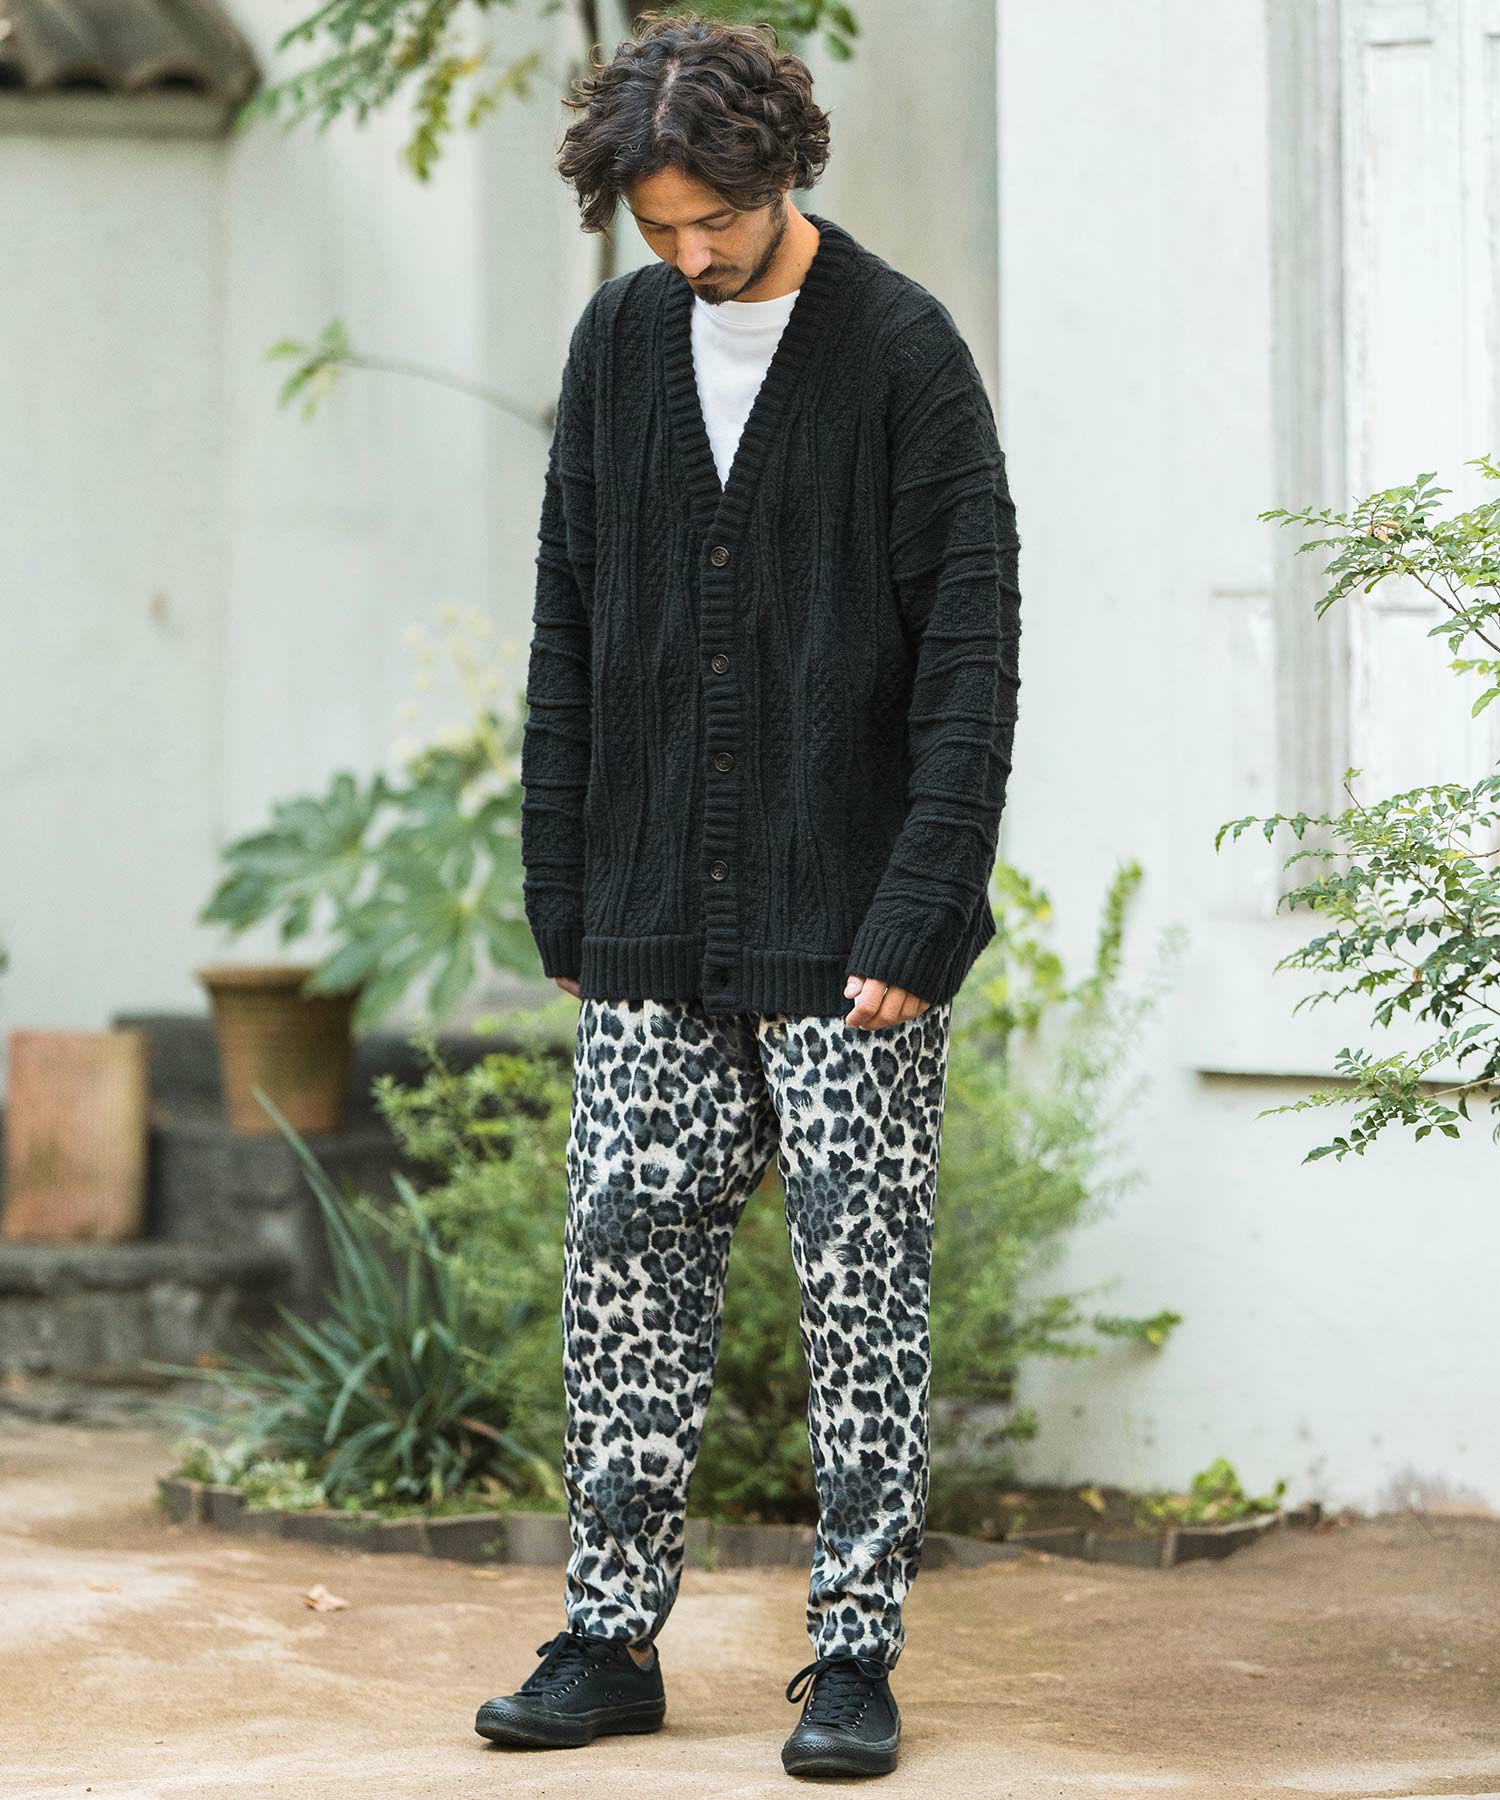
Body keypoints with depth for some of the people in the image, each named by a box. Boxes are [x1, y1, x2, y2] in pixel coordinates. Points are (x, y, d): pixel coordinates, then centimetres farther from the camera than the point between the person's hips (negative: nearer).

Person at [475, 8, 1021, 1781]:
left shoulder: (903, 351, -7)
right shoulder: (620, 342, 7)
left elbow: (971, 657, -9)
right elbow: (568, 637, 12)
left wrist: (918, 922, -15)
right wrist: (562, 901, 6)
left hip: (846, 933, -4)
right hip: (654, 929, 4)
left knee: (860, 1280, 0)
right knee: (626, 1259, 4)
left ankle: (856, 1651, 6)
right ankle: (613, 1631, 12)